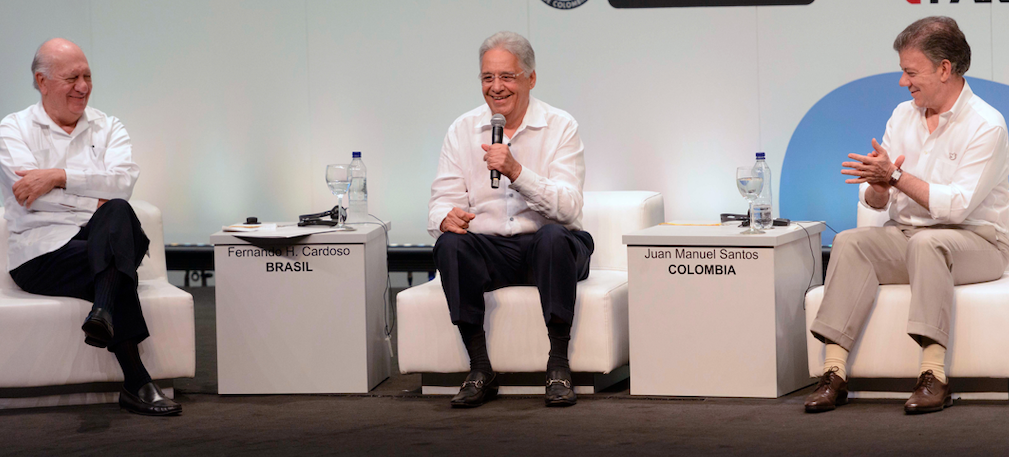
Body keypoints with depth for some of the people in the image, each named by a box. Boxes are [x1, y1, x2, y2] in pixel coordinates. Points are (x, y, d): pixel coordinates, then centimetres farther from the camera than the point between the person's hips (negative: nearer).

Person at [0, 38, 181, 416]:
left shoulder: (107, 128, 17)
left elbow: (123, 182, -5)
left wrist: (59, 177, -15)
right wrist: (96, 203, -12)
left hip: (105, 242, 3)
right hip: (42, 252, -3)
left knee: (118, 214, -32)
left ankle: (104, 314, -50)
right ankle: (137, 383, -39)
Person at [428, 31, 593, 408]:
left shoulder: (560, 127, -2)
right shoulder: (462, 130, 7)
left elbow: (569, 208, -15)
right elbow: (442, 202, 2)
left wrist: (517, 172, -29)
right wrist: (446, 217, -24)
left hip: (548, 248, -2)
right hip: (490, 250, 2)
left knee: (553, 236, -35)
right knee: (450, 244, -29)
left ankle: (558, 366, -28)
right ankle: (480, 369, -23)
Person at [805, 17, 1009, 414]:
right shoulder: (903, 116, 9)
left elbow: (957, 205, -22)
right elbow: (874, 200, 8)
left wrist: (895, 176, -22)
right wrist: (877, 188, -17)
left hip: (976, 240, -6)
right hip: (906, 235, 6)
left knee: (927, 242, -37)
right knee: (849, 242, -22)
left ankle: (934, 376, -41)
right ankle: (834, 373, -32)